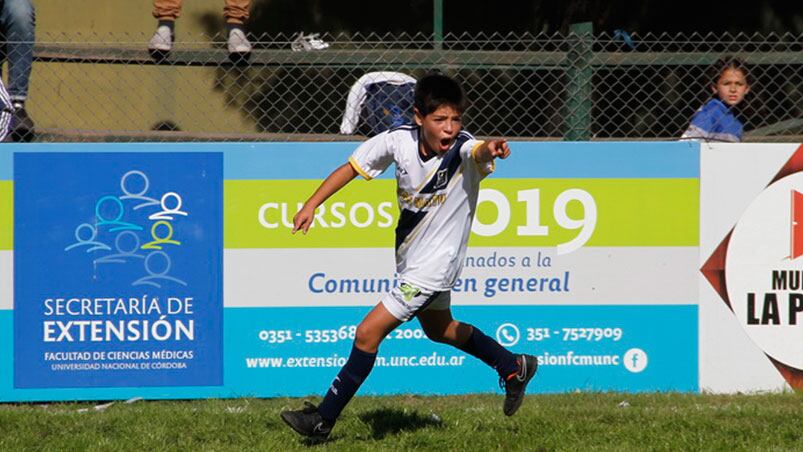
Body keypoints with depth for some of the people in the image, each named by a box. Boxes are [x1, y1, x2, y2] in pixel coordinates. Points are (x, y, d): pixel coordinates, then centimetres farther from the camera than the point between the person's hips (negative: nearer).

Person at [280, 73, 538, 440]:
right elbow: (351, 168, 0)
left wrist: (490, 149, -75)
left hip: (434, 266, -7)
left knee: (368, 333, -10)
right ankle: (514, 367, 48)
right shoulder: (399, 140, -13)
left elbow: (480, 152, -52)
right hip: (409, 258, 7)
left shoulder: (463, 149, -27)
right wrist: (311, 205, -5)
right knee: (438, 328, 29)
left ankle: (323, 419, 2)